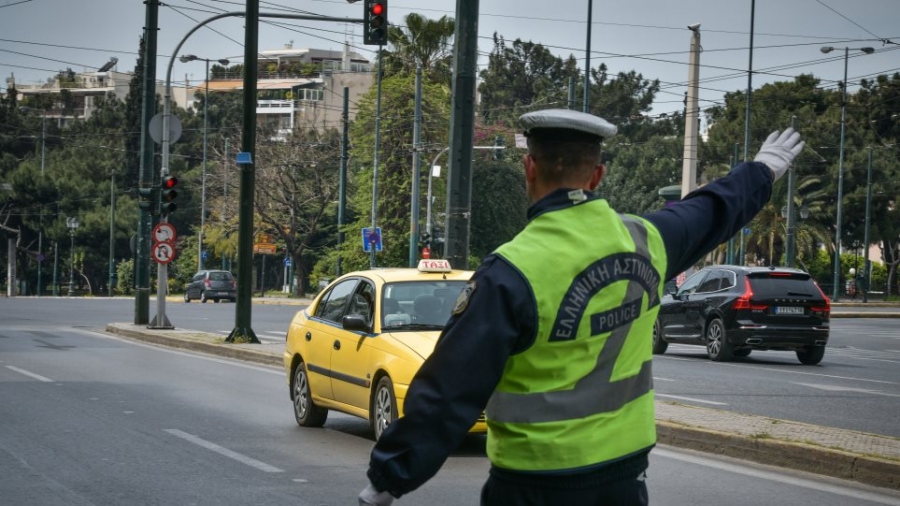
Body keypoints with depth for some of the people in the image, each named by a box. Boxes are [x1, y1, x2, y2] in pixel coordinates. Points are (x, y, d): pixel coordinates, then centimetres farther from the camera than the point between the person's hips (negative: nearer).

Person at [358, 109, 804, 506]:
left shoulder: (513, 272, -20)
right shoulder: (644, 242, 0)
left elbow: (451, 389, -21)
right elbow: (711, 211, 22)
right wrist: (762, 171, 42)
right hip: (626, 469, 6)